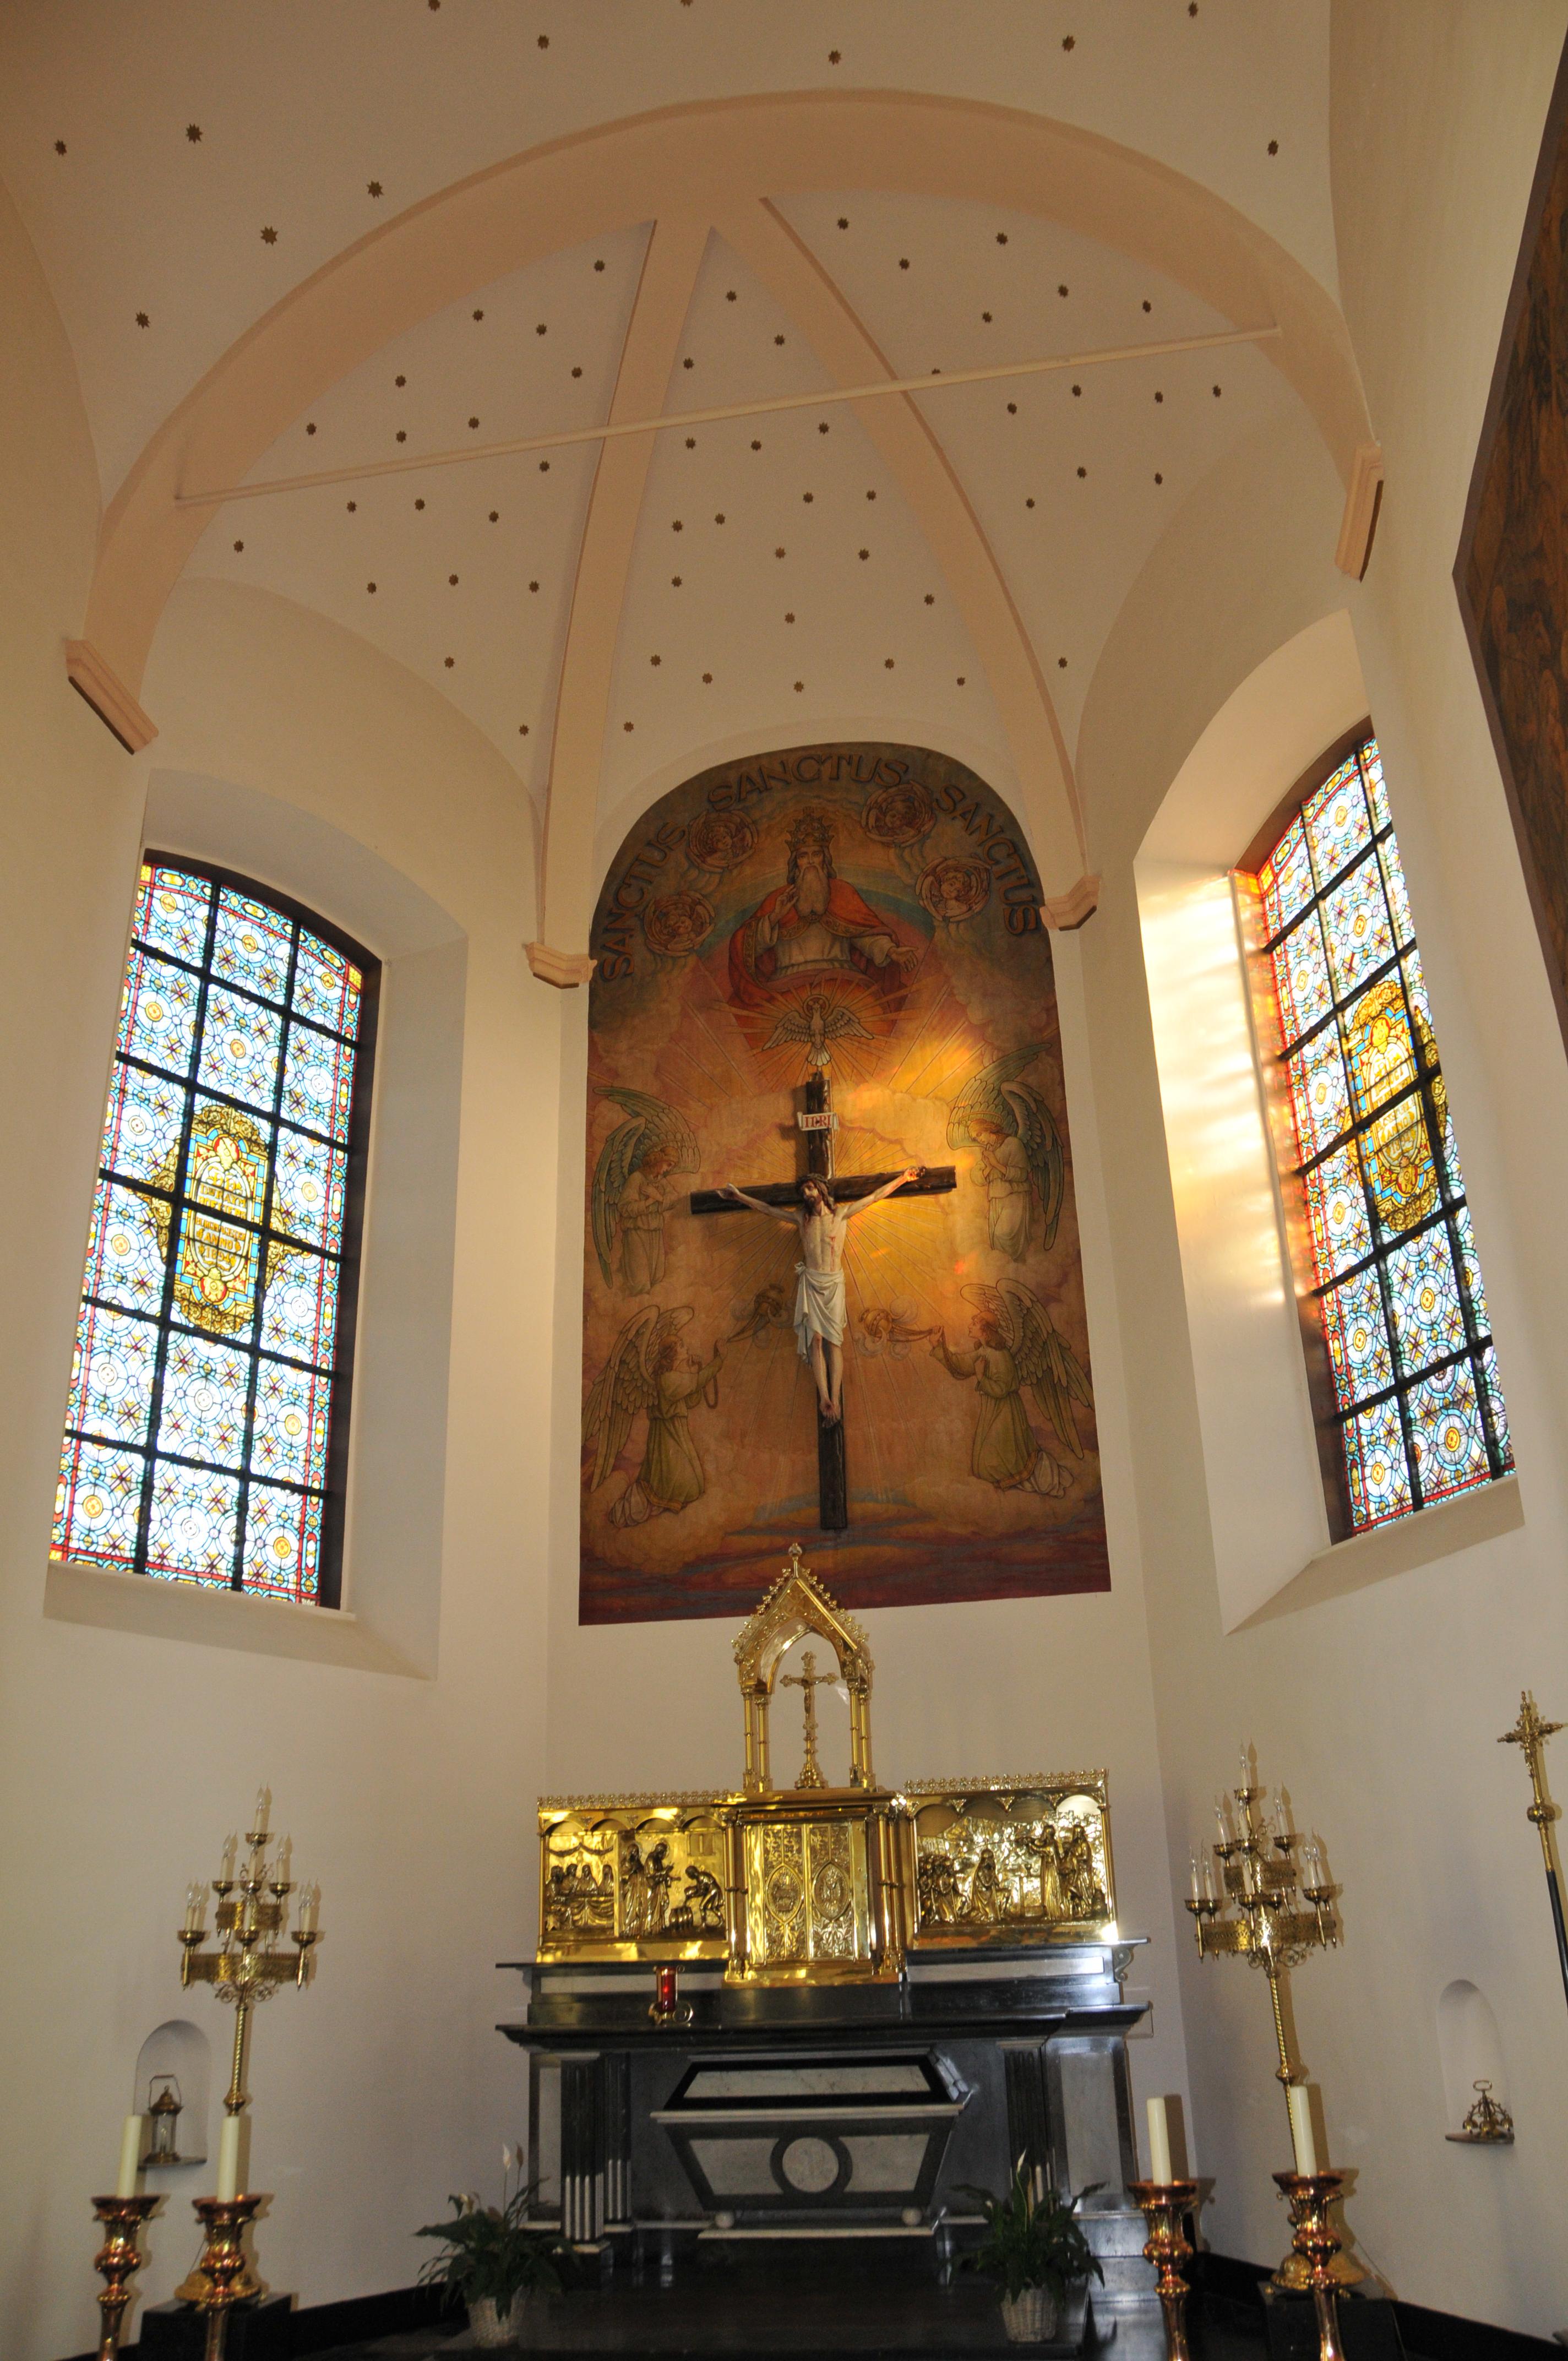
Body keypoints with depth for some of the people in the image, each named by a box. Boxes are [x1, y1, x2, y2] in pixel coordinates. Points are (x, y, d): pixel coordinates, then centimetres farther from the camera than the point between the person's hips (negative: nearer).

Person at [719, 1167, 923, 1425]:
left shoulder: (841, 1214, 3)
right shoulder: (801, 1217, 9)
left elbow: (875, 1196, 5)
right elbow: (767, 1209, 18)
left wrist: (903, 1178, 3)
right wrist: (739, 1196, 19)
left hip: (834, 1283, -1)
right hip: (811, 1283, 1)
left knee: (834, 1340, -8)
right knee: (816, 1339, -11)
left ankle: (835, 1400, -16)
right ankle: (825, 1399, -20)